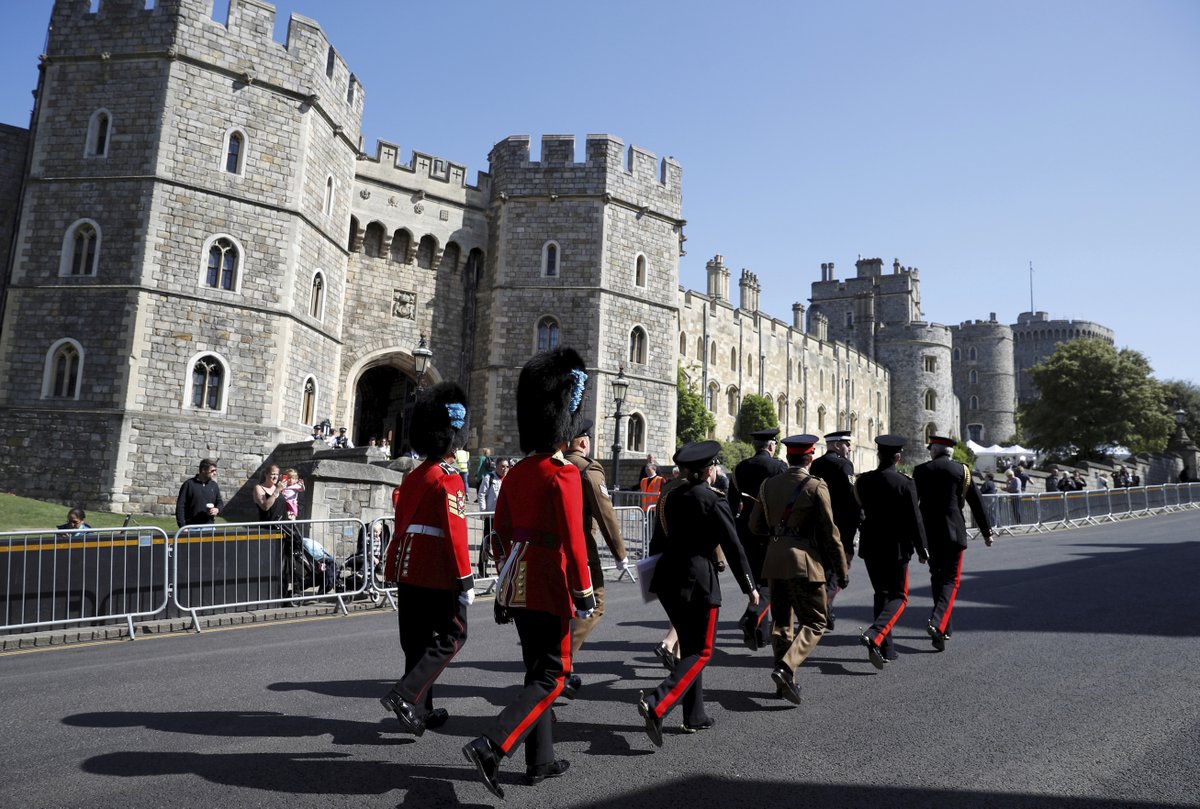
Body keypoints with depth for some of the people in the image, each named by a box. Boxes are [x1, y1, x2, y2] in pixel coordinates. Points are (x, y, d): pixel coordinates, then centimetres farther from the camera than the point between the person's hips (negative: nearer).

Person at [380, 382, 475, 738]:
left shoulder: (412, 477, 11)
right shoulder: (449, 479, -15)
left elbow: (401, 526, 15)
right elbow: (455, 533, -19)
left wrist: (396, 575, 22)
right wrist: (466, 580, -15)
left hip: (409, 572, 8)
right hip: (440, 575, -8)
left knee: (417, 641, 14)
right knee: (451, 637, 5)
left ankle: (421, 710, 23)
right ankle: (406, 695, -7)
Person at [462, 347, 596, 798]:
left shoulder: (516, 472, 7)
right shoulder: (564, 474, -16)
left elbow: (501, 529, 13)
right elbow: (573, 540, -20)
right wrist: (584, 592, -14)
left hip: (517, 583, 8)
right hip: (549, 587, -8)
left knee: (537, 672, 18)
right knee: (551, 679, 2)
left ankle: (541, 762, 27)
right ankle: (490, 747, -9)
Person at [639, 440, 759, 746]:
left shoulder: (670, 497, 7)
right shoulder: (713, 501, -11)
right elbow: (733, 547, -9)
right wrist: (750, 586, 0)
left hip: (667, 580, 7)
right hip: (698, 582, -7)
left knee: (689, 647, 19)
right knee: (701, 652, 3)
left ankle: (695, 716, 27)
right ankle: (656, 703, -14)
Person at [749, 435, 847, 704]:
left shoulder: (768, 485, 5)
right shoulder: (816, 486, -9)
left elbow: (755, 525, 11)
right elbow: (830, 532, -8)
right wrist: (842, 569, 1)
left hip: (774, 558, 5)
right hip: (804, 561, -5)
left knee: (781, 620, 16)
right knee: (814, 622, 4)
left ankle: (784, 682, 21)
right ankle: (786, 668, -15)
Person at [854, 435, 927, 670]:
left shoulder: (863, 480, -1)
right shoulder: (905, 483, -12)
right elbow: (914, 519, -10)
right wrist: (921, 549, -1)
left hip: (870, 545, 4)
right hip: (896, 547, -4)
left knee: (881, 594, 17)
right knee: (898, 596, 6)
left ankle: (886, 649, 21)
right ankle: (874, 635, -17)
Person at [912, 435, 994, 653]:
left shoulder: (920, 471, 0)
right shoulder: (962, 471, 0)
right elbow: (976, 503, 3)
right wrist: (987, 532, 12)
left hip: (929, 533, 2)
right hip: (953, 532, -1)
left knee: (936, 577, 16)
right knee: (951, 579, 1)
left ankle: (944, 628, 23)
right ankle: (937, 622, -21)